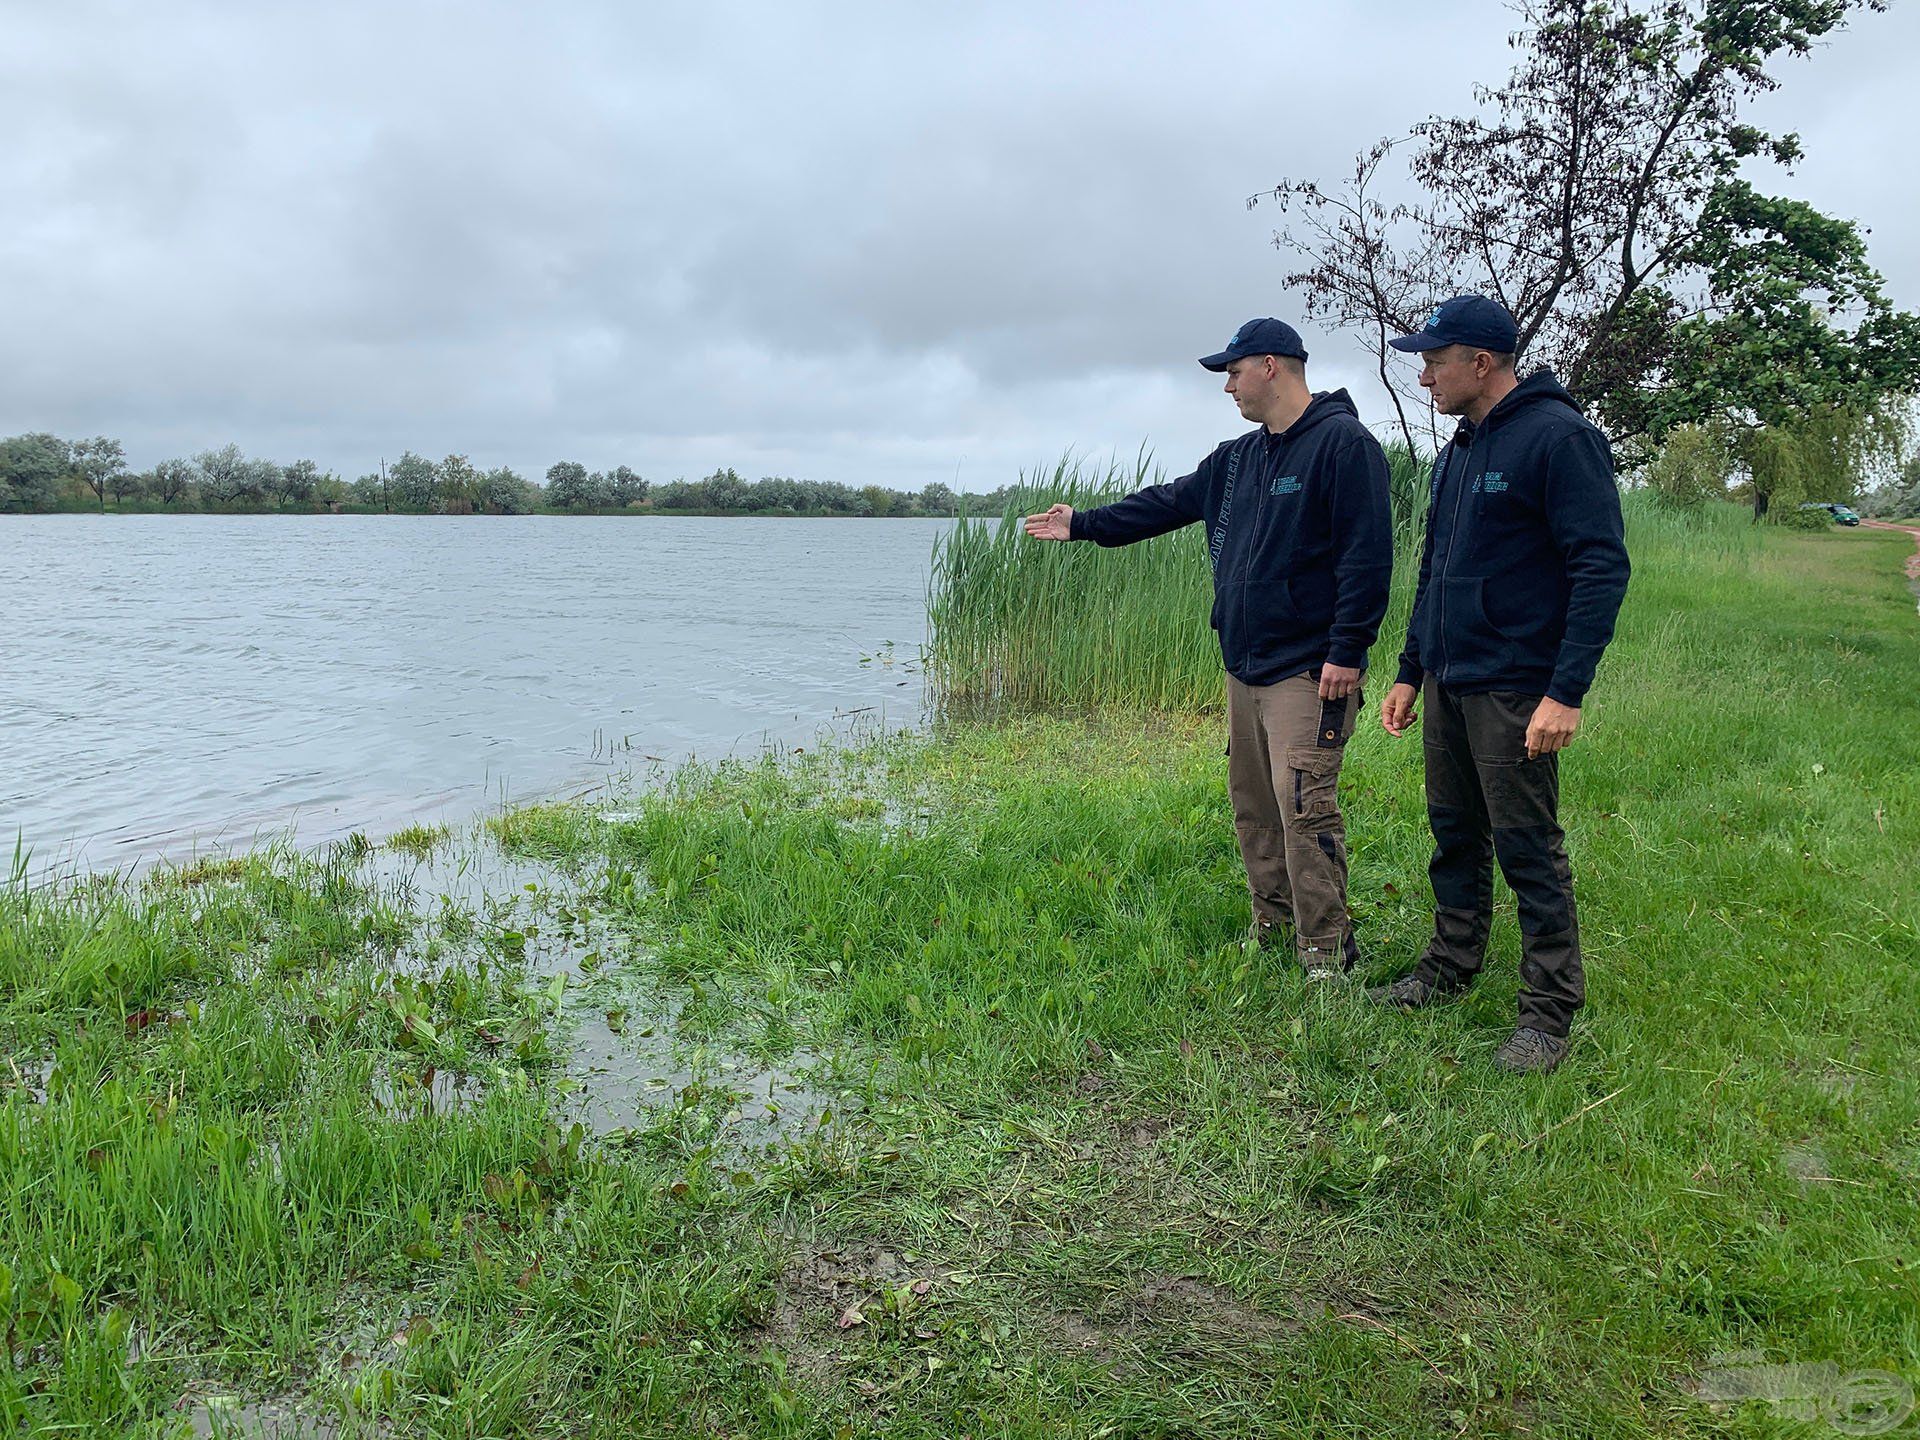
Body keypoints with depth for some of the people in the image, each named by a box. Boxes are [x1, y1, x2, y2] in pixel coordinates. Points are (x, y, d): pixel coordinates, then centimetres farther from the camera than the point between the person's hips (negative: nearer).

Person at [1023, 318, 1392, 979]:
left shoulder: (1343, 444, -11)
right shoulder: (1236, 458, 16)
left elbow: (1367, 554, -16)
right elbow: (1168, 503, 26)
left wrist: (1347, 652, -19)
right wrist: (1083, 523, 27)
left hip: (1309, 671, -9)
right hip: (1244, 664, 9)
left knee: (1303, 807, -10)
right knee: (1252, 803, 13)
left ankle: (1326, 953, 0)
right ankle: (1271, 925, 27)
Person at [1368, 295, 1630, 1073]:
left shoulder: (1558, 437, -12)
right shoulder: (1459, 450, 15)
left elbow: (1602, 567, -17)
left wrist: (1567, 692, -23)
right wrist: (1410, 672, 21)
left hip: (1514, 690, -8)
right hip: (1447, 683, 8)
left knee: (1527, 848, -1)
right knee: (1455, 835, 16)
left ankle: (1550, 1009, 10)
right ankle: (1450, 966, 31)